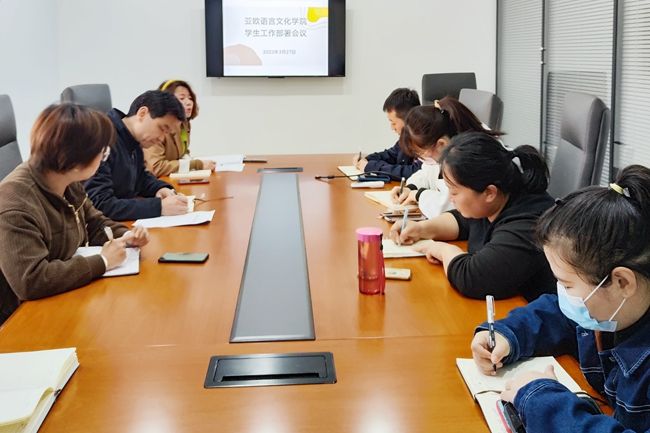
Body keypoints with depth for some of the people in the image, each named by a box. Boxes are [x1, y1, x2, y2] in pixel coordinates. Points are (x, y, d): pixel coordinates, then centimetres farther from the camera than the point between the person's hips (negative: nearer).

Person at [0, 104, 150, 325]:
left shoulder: (68, 183, -2)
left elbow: (94, 222, 17)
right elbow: (30, 281, -35)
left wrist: (124, 236, -5)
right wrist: (102, 261, -27)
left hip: (67, 299, 8)